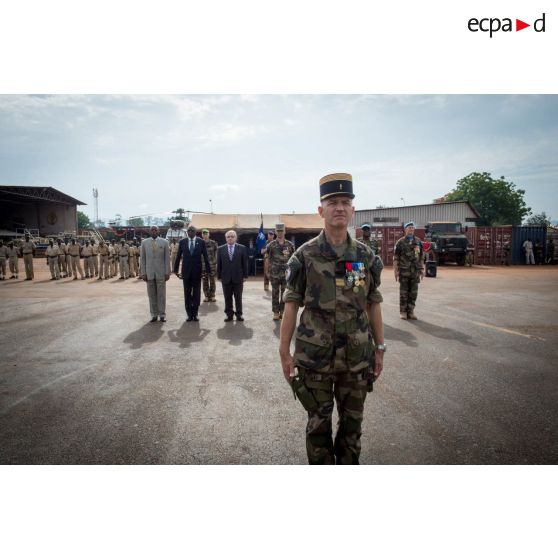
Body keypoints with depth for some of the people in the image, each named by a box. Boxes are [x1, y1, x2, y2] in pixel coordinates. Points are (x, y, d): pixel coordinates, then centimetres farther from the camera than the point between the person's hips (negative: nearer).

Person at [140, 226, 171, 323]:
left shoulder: (164, 242, 2)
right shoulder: (144, 242, 5)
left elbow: (167, 258, 1)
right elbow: (142, 259, 6)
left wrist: (167, 272, -3)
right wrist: (143, 273, 0)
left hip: (161, 273, -1)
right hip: (149, 273, 1)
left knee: (161, 294, 2)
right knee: (152, 295, 5)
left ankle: (162, 314, 10)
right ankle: (154, 314, 12)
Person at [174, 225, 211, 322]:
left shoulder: (201, 242, -1)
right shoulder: (182, 242, 2)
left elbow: (205, 257, 0)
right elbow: (178, 257, 6)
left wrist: (209, 270, -3)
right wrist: (176, 270, 5)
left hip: (197, 271, -1)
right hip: (186, 271, 1)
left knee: (196, 294, 5)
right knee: (187, 294, 5)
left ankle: (195, 314, 15)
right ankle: (189, 314, 12)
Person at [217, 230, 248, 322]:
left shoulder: (242, 248, 1)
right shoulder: (221, 249, 4)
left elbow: (245, 263, 1)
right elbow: (219, 264, 5)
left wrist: (245, 276, -2)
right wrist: (219, 276, 1)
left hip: (238, 277, -1)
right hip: (226, 278, 1)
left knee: (238, 298, 6)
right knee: (227, 298, 6)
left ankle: (239, 314, 16)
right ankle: (229, 314, 16)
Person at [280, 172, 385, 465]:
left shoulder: (366, 255, 2)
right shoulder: (305, 255, -6)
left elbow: (373, 305, 7)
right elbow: (292, 305, -4)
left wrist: (379, 349, 7)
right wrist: (284, 352, -5)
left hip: (358, 357, 2)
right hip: (315, 357, -2)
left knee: (352, 422, 16)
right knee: (318, 423, 13)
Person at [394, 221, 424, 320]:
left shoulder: (418, 242, 9)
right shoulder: (400, 242, -1)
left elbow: (421, 257, 13)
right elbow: (395, 257, -2)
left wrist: (422, 269, 9)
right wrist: (395, 270, -8)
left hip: (415, 271, 3)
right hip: (404, 271, -3)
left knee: (413, 292, 6)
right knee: (403, 292, 2)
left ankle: (411, 311, 15)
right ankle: (403, 312, 11)